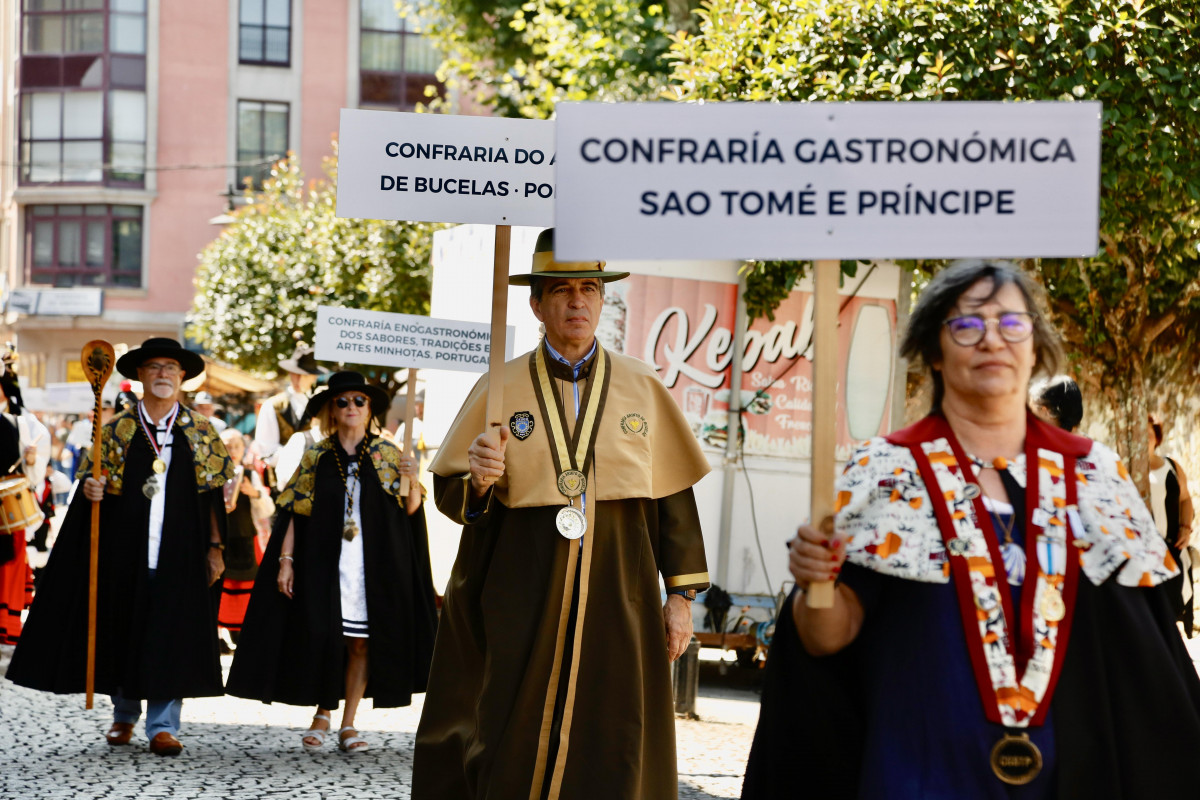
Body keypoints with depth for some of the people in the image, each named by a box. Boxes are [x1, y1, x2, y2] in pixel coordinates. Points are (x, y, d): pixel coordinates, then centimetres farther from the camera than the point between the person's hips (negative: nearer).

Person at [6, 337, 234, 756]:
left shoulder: (200, 432, 6)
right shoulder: (118, 429, 7)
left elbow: (212, 494, 6)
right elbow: (91, 478, 9)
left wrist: (215, 547, 3)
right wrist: (90, 489, -15)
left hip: (179, 549, -1)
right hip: (125, 547, 1)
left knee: (172, 632, -4)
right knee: (122, 626, 6)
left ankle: (163, 725, 0)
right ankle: (124, 715, 23)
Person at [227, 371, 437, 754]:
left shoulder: (387, 455, 6)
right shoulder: (316, 457, 7)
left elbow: (410, 510, 3)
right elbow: (294, 512, 5)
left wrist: (412, 483, -17)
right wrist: (286, 560, -3)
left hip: (372, 565, 0)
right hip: (324, 563, 0)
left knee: (362, 642, 1)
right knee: (322, 637, -7)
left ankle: (348, 724, 10)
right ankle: (322, 713, 12)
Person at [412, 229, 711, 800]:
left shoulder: (643, 388, 6)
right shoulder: (501, 388, 3)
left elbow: (673, 495, 6)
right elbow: (450, 496, 5)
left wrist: (681, 594, 3)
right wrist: (478, 481, -18)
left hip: (617, 596, 1)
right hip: (520, 597, -1)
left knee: (610, 751, 1)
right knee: (511, 739, 1)